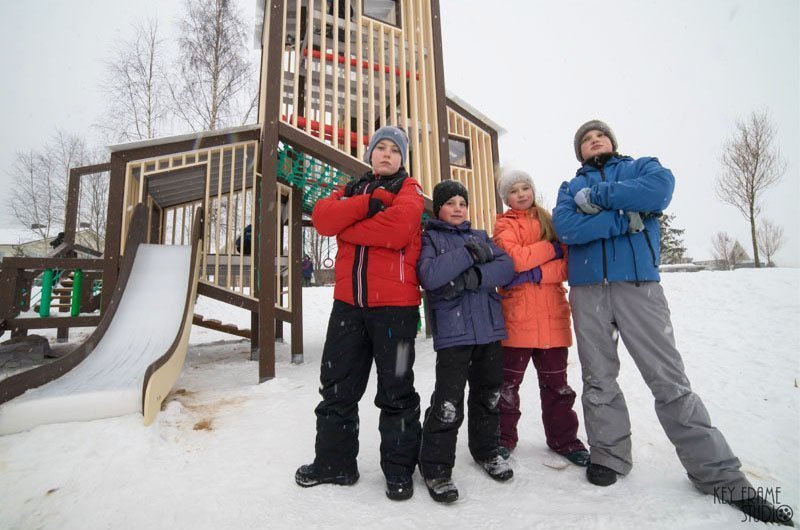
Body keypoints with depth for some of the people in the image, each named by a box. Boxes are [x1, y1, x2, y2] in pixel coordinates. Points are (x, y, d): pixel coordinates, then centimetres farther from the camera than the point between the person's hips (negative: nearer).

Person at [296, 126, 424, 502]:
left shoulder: (408, 189, 3)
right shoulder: (353, 189, 18)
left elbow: (398, 227, -19)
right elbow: (322, 217, -3)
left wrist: (347, 229, -7)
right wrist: (367, 204, -14)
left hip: (394, 304, -5)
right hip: (348, 302, 5)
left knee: (396, 391, 7)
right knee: (337, 386, 14)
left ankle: (399, 470, 25)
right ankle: (334, 461, 33)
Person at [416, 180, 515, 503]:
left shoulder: (481, 237, 17)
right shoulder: (429, 238, 4)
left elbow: (506, 267, 0)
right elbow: (429, 276, -16)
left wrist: (474, 276, -16)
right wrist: (469, 254, -13)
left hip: (489, 328, 5)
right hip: (452, 331, -5)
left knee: (488, 394, 16)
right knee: (449, 403, -8)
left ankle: (485, 451, 38)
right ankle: (436, 468, 10)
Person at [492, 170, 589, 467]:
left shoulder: (550, 221, 14)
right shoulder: (504, 225, 3)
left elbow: (567, 265, 5)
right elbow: (515, 259, -16)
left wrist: (536, 273, -12)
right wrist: (552, 248, -8)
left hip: (553, 314, 3)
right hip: (516, 316, -3)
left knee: (556, 381, 13)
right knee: (508, 381, 5)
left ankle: (563, 438, 30)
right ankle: (504, 438, 23)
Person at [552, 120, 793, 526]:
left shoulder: (641, 167, 14)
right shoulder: (572, 187, 16)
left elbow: (660, 188, -11)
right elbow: (566, 227, -6)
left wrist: (599, 196, -8)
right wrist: (627, 218, -10)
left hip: (638, 284, -1)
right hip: (587, 290, 2)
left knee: (669, 379, 0)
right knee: (598, 381, 7)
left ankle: (720, 476, 13)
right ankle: (609, 457, 22)